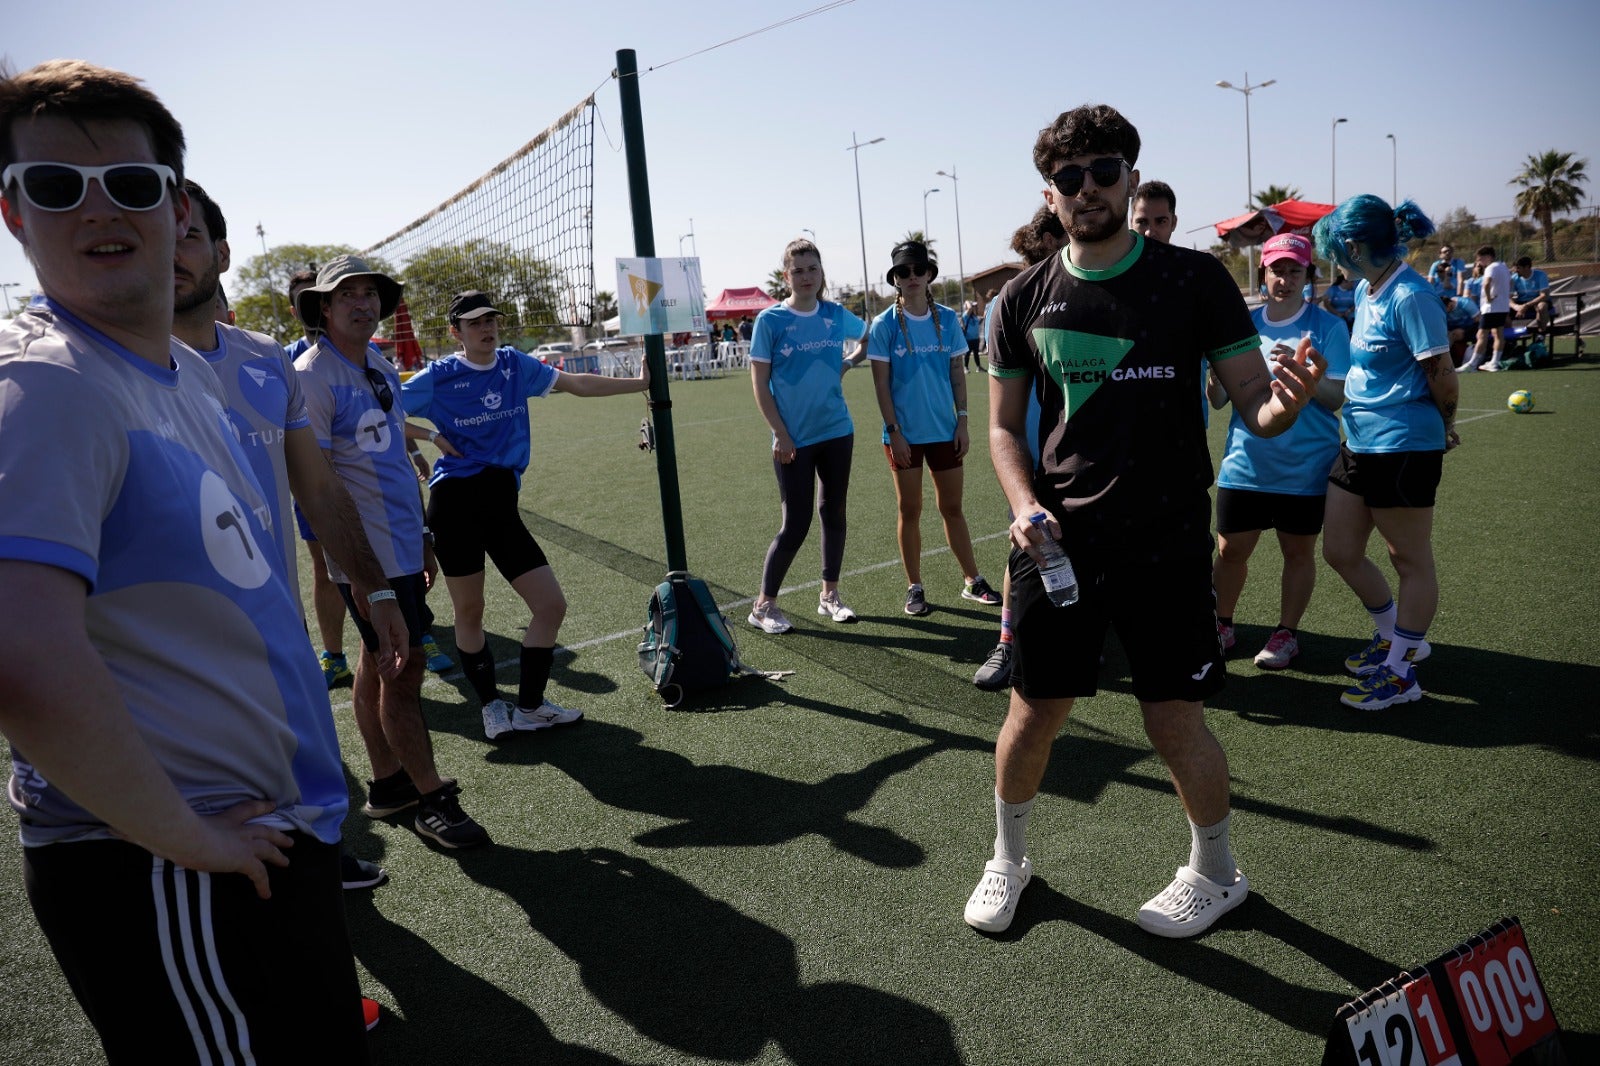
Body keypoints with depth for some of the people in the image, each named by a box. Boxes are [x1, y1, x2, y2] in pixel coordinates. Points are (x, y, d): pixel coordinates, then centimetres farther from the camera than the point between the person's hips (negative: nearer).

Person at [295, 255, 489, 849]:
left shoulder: (383, 371, 13)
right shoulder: (312, 377, -12)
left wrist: (420, 541, 20)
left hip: (400, 548, 8)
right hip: (368, 557, -8)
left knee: (377, 665, 16)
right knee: (403, 672, -3)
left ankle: (386, 785, 26)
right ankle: (431, 800, 9)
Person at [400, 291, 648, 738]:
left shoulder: (515, 364, 10)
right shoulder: (438, 377, -2)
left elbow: (577, 383, 14)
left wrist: (639, 382, 13)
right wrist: (431, 435, -8)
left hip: (502, 502, 4)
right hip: (455, 502, -4)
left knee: (552, 605, 0)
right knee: (469, 611, 7)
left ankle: (530, 706, 17)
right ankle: (491, 705, 28)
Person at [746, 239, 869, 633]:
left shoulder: (836, 315, 4)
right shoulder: (770, 320, -6)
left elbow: (869, 337, 25)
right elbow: (759, 382, -6)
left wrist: (847, 363, 8)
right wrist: (780, 434, -11)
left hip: (836, 432, 4)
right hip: (793, 440, -4)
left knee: (834, 512, 11)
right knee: (795, 524, -4)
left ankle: (829, 595, 25)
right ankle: (764, 604, 11)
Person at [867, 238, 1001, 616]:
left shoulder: (947, 319, 3)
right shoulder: (884, 325, -5)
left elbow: (957, 373, 7)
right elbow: (881, 383, -5)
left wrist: (962, 421, 1)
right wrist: (893, 431, -11)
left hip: (945, 430, 2)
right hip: (905, 434, -2)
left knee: (952, 508, 10)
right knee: (910, 510, 6)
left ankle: (973, 581, 21)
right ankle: (914, 588, 18)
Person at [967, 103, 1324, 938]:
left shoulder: (1195, 280, -2)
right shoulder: (1024, 301, 4)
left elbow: (1255, 407, -2)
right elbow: (1004, 425, 10)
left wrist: (1287, 401, -27)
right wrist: (1024, 507, -8)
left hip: (1166, 543, -1)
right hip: (1059, 542, 2)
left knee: (1175, 723, 5)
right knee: (1034, 714, 6)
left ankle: (1214, 871, 34)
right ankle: (1008, 859, 33)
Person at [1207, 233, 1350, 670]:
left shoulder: (1328, 327, -3)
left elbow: (1338, 397, -8)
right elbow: (1219, 399, 4)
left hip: (1305, 466, -2)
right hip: (1245, 463, 2)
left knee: (1298, 551, 9)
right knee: (1230, 549, 5)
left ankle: (1286, 633, 24)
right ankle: (1221, 625, 24)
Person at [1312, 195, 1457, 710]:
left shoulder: (1410, 297, -18)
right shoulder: (1364, 291, 9)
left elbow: (1442, 378, -14)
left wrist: (1444, 428, 0)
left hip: (1403, 449, -9)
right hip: (1359, 444, 9)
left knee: (1411, 560, 6)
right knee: (1340, 551, 14)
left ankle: (1401, 672, 17)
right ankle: (1396, 635, 35)